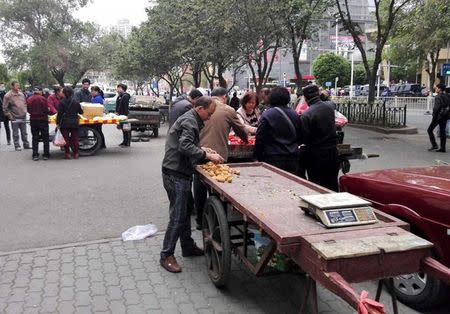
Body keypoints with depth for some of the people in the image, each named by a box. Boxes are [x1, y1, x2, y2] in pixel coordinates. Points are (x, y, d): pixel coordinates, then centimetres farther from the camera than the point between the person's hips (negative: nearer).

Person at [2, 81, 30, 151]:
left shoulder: (21, 94, 8)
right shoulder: (8, 96, -9)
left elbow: (25, 103, 22)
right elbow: (5, 108, -7)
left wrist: (25, 111, 11)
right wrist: (9, 116, -8)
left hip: (23, 117, 5)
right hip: (15, 118, -5)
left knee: (24, 133, 12)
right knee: (15, 134, 2)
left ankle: (26, 145, 20)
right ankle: (17, 146, 9)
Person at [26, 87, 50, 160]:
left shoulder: (29, 99, 2)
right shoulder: (43, 99, -12)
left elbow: (28, 110, 6)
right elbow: (46, 110, -14)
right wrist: (49, 111, 7)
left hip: (33, 120, 4)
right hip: (43, 120, -4)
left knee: (34, 138, 10)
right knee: (45, 138, 6)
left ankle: (35, 155, 8)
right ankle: (46, 154, 8)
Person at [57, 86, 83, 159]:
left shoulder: (62, 102, -7)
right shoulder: (76, 102, -2)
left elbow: (59, 114, -8)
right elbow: (81, 112, 9)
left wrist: (58, 123, -2)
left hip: (64, 123, -1)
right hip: (74, 123, 2)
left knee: (66, 139, 6)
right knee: (75, 138, 9)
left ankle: (67, 154, 7)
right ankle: (76, 153, 11)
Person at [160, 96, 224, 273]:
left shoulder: (192, 119, 17)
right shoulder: (189, 121, -15)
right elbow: (185, 146, -29)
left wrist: (204, 152, 10)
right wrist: (207, 155, -26)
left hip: (181, 173, 11)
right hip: (176, 174, -11)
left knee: (185, 212, 18)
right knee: (178, 216, -5)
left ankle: (188, 247, 31)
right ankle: (166, 256, 5)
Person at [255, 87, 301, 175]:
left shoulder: (267, 115, -9)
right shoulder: (294, 114, 6)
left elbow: (260, 139, -9)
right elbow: (299, 137, 14)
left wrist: (259, 157, -1)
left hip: (273, 158, -4)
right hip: (292, 159, 5)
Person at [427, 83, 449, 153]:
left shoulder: (438, 97, -13)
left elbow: (436, 108, -19)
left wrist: (434, 116, -14)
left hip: (438, 116, -8)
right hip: (445, 116, 8)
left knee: (430, 130, 3)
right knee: (442, 132, 10)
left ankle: (434, 145, -5)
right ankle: (442, 148, 10)